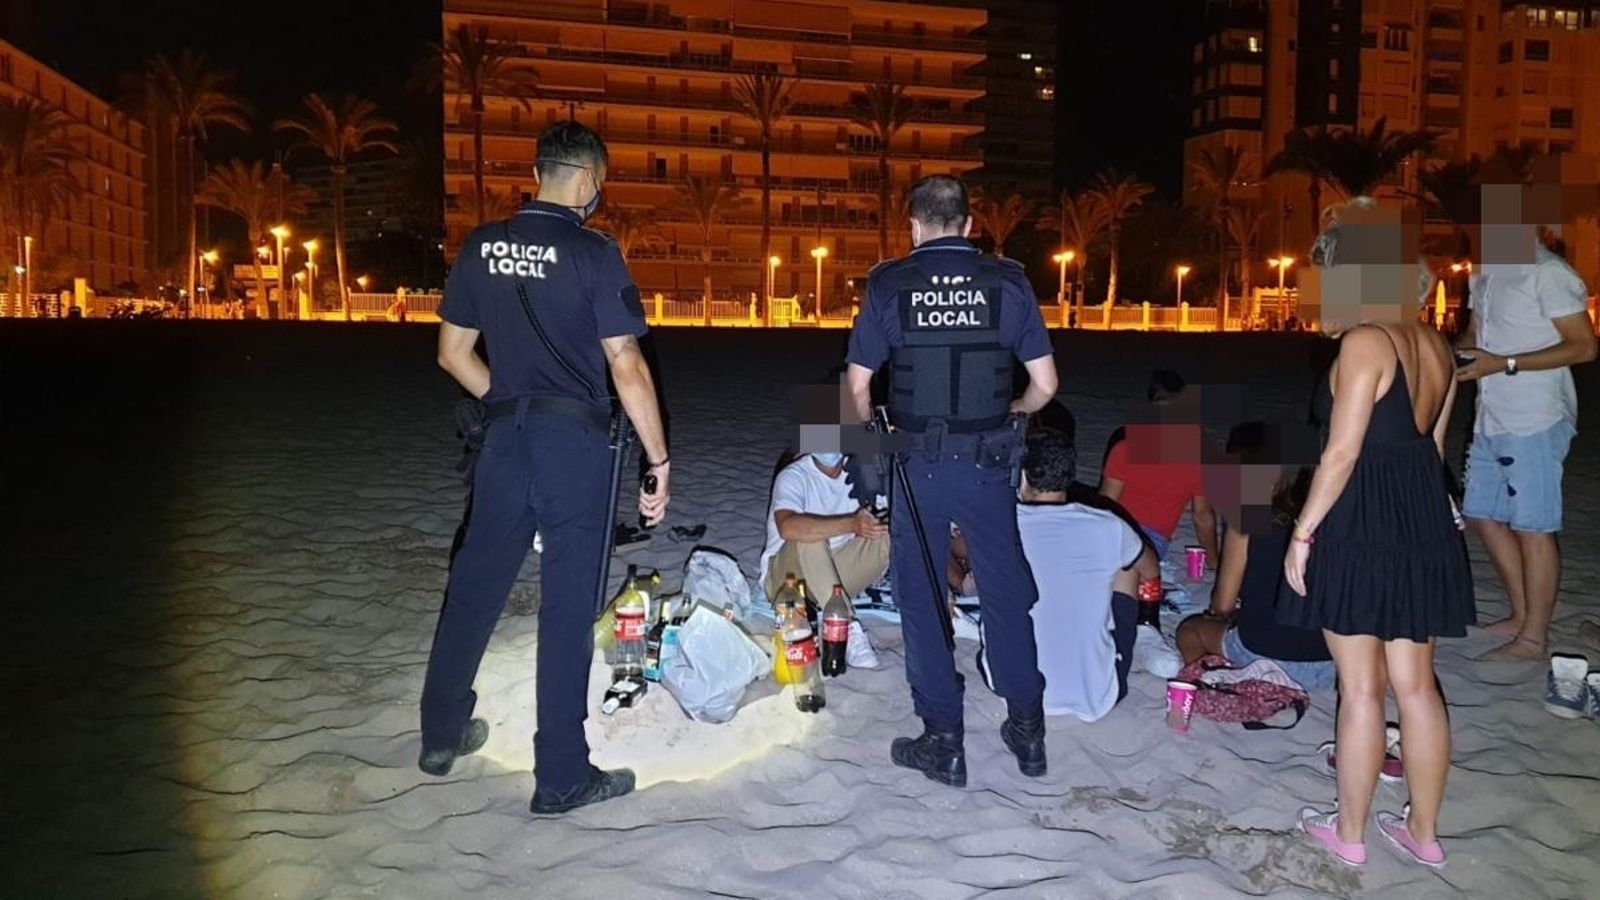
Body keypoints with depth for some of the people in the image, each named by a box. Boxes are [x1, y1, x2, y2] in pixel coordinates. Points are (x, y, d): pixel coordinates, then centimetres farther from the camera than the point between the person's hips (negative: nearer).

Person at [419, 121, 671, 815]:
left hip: (505, 437, 5)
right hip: (575, 442, -5)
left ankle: (441, 733, 34)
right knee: (568, 604, 2)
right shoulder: (592, 253, -11)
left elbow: (453, 352, 10)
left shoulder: (482, 246, 5)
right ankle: (561, 776, 11)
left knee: (475, 583, 19)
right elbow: (626, 367, -15)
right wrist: (659, 460, -10)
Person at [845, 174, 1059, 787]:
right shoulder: (1008, 281, -1)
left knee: (921, 598, 10)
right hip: (986, 464, 1)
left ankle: (943, 742, 16)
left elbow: (857, 384, -2)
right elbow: (1045, 385, 0)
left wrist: (871, 434, 17)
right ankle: (1027, 730, 24)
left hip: (917, 463, -1)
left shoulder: (888, 284, -3)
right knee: (1006, 592, 15)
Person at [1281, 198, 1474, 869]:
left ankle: (1349, 833, 18)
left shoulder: (1365, 343, -15)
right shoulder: (1435, 347, 10)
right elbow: (1430, 443, 15)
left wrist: (1302, 533, -13)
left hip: (1361, 531, -8)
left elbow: (1342, 452, -18)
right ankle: (1423, 831, 27)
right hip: (1426, 526, 8)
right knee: (1415, 686, 15)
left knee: (1361, 689, 4)